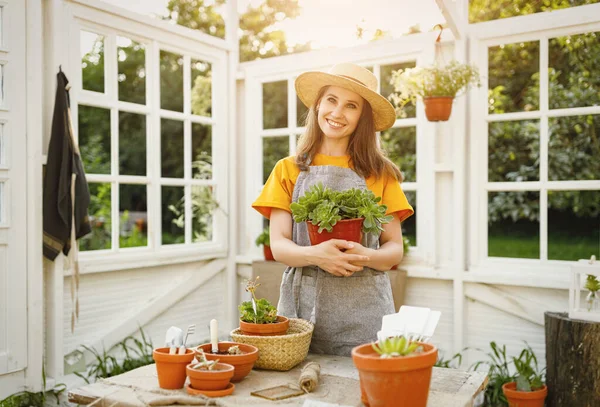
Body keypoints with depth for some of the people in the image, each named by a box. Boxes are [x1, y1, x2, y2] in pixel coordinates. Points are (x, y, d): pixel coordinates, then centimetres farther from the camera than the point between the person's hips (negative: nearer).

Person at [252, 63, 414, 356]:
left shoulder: (379, 174, 6)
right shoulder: (288, 170, 7)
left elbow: (394, 249, 5)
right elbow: (278, 245, 1)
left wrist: (365, 257, -17)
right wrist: (315, 255, -20)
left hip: (364, 310, 0)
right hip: (303, 304, 0)